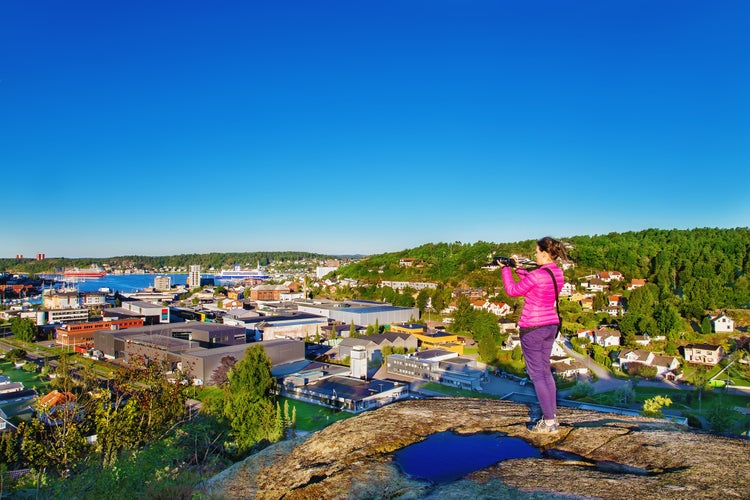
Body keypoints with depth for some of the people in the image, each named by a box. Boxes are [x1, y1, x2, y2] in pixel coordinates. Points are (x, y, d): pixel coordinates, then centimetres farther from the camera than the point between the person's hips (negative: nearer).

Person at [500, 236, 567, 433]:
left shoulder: (537, 275, -22)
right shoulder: (558, 273, 4)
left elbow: (512, 291, -10)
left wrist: (506, 268, 1)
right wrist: (518, 269, 15)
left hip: (532, 328, -9)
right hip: (551, 325, 9)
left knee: (536, 373, 0)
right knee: (545, 370, 18)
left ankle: (549, 422, 5)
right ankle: (552, 415, 24)